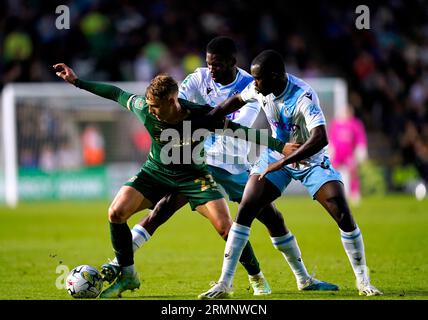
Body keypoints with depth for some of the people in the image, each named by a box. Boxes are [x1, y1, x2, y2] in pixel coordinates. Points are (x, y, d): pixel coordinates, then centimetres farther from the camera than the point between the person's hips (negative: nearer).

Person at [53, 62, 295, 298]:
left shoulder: (201, 116, -28)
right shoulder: (144, 109, -22)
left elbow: (241, 131, -21)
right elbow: (117, 94, -5)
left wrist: (281, 146, -24)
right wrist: (76, 81, -2)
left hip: (193, 175, -2)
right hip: (156, 172, 3)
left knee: (225, 226, -18)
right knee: (116, 213, -17)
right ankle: (128, 276, 3)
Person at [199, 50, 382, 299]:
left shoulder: (304, 96, -32)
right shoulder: (260, 89, -14)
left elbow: (320, 139, -45)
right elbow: (236, 100, 10)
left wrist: (282, 162, -45)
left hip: (312, 161, -4)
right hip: (277, 158, 4)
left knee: (343, 215, -16)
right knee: (245, 211, -11)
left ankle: (363, 281, 2)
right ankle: (224, 284, -6)